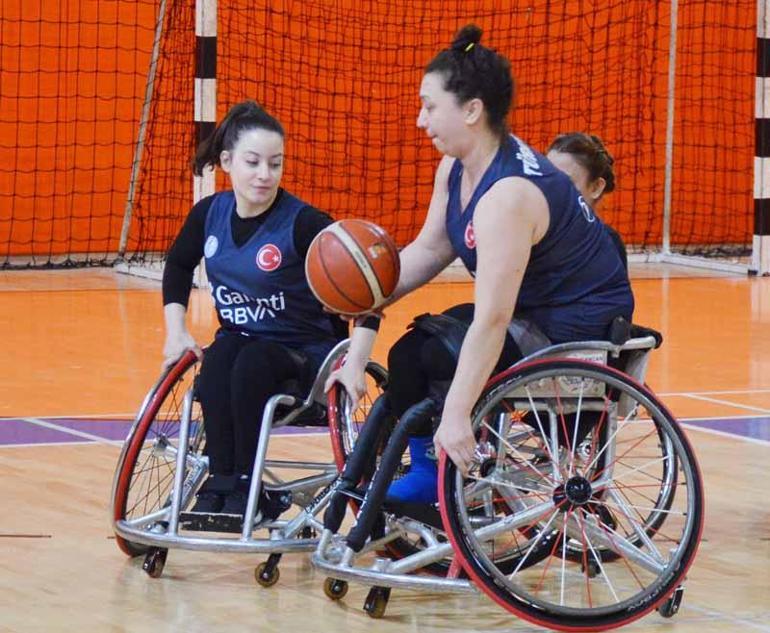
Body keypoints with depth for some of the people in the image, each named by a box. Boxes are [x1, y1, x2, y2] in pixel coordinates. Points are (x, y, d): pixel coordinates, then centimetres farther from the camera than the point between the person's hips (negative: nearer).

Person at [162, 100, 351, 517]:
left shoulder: (303, 223, -17)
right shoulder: (209, 213, -1)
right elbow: (178, 265, 17)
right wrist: (176, 331, 8)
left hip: (303, 353, -3)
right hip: (239, 339, 4)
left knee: (252, 362, -35)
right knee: (219, 358, -31)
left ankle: (246, 486, -22)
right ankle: (220, 482, -27)